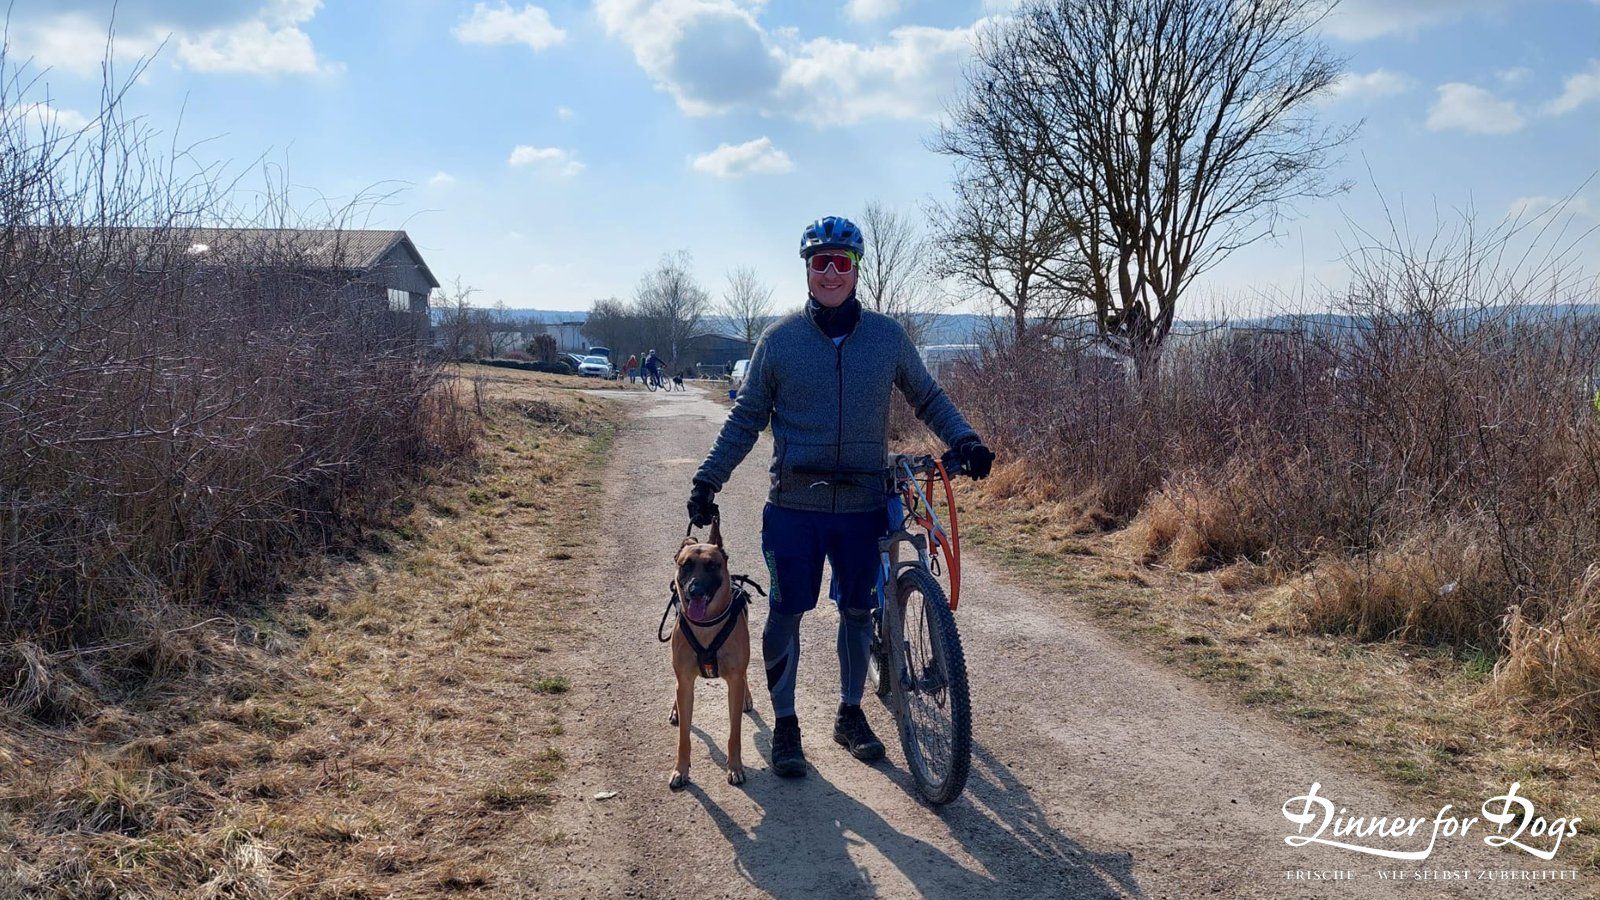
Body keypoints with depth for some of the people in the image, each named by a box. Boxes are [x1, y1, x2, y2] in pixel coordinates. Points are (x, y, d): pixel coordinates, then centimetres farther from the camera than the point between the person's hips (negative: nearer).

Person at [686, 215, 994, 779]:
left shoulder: (887, 336, 2)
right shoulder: (780, 339, -1)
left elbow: (928, 398, 13)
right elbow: (746, 417, 5)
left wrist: (964, 441, -4)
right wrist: (708, 478, -1)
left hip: (863, 507, 2)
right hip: (794, 507, -1)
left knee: (858, 612, 12)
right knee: (785, 615, 4)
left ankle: (850, 714, 30)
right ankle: (785, 724, 20)